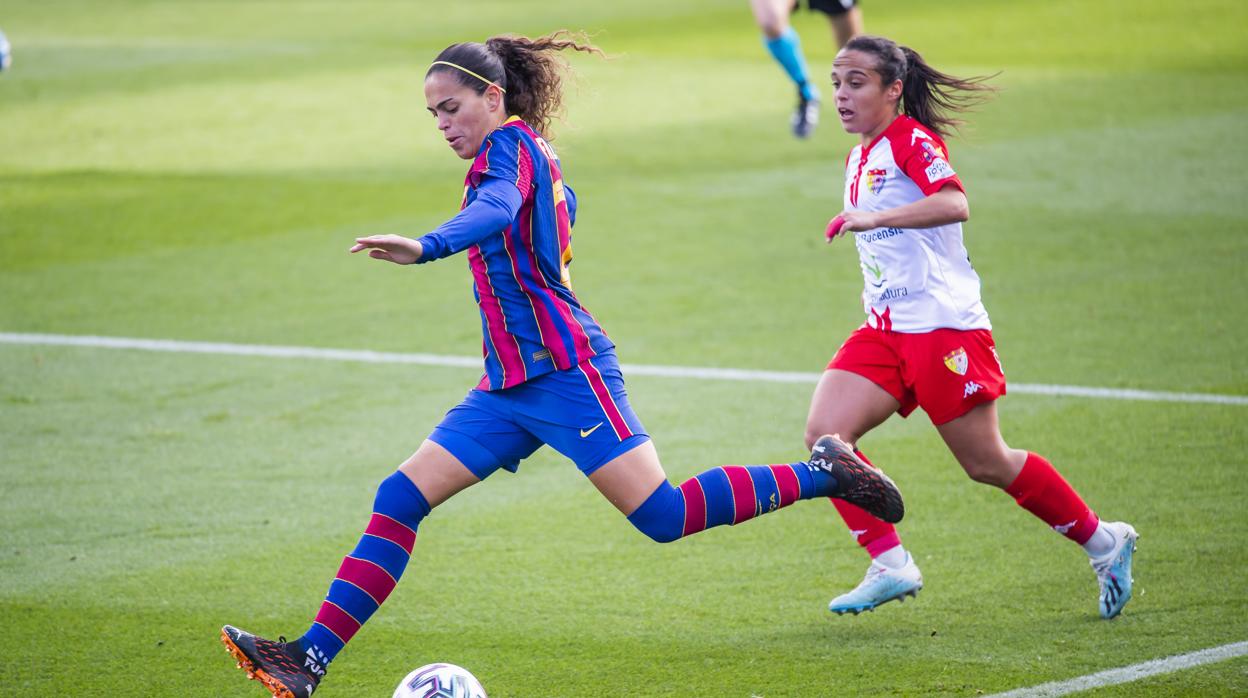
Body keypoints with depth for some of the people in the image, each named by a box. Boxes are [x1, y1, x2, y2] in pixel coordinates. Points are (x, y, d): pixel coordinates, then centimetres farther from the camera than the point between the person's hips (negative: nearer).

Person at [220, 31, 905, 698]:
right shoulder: (528, 152, 17)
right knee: (399, 499, -2)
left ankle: (820, 473, 3)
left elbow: (495, 211, -32)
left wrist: (425, 248, -50)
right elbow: (563, 207, 37)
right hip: (511, 385, 10)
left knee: (664, 516, -14)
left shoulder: (511, 146, -10)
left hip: (560, 368, -10)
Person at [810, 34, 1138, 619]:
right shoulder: (861, 157, 17)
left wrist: (873, 218, -39)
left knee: (987, 464, -2)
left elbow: (954, 203, -30)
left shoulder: (911, 139, -10)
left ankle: (1103, 543, 17)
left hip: (944, 326, -8)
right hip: (885, 330, 8)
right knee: (824, 433, -12)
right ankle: (890, 566, -8)